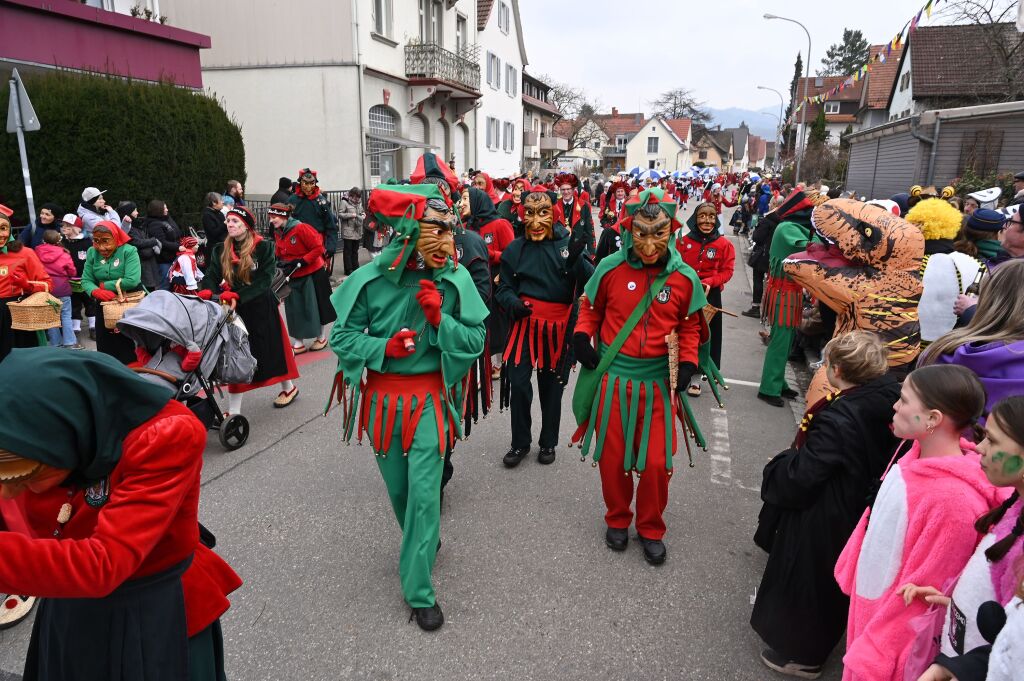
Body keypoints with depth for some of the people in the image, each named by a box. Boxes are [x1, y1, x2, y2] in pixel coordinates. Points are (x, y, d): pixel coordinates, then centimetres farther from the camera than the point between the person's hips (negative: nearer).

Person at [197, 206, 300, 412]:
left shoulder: (263, 247, -8)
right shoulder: (221, 250, 6)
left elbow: (264, 280, -16)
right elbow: (211, 276, -4)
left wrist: (237, 296, -27)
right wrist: (206, 292, -27)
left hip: (261, 308, -3)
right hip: (234, 310, 4)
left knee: (270, 348, 11)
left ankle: (289, 387, 37)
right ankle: (233, 410, 8)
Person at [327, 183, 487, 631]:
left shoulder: (456, 279, -11)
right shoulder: (372, 279, -12)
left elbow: (476, 341, -7)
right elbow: (342, 336, -4)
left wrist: (440, 317, -23)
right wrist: (384, 347, -20)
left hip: (430, 397, -1)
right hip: (381, 396, 2)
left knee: (425, 494, -3)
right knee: (397, 488, 17)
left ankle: (420, 590, 13)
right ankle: (424, 541, 48)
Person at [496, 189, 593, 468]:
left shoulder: (567, 243, -6)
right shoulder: (515, 248, -2)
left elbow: (590, 283, -12)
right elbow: (504, 287, 3)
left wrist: (576, 260, -29)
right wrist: (513, 303, -18)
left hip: (559, 327, 0)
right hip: (525, 324, 0)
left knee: (552, 386, 14)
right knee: (518, 383, -4)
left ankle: (548, 442, 31)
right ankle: (520, 442, 16)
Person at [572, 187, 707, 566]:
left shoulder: (684, 277, -5)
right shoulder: (610, 268, -8)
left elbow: (689, 327, 9)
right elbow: (590, 308, 9)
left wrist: (688, 361, -6)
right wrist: (582, 336, -8)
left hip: (658, 379, 0)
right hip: (613, 376, 0)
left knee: (656, 462, 5)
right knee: (612, 456, 11)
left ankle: (651, 529, 29)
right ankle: (617, 519, 36)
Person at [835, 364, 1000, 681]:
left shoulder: (954, 499, -31)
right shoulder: (916, 454, -7)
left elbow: (922, 589, -23)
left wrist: (874, 654, -14)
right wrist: (851, 571, 13)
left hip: (893, 624, -6)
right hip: (867, 601, 7)